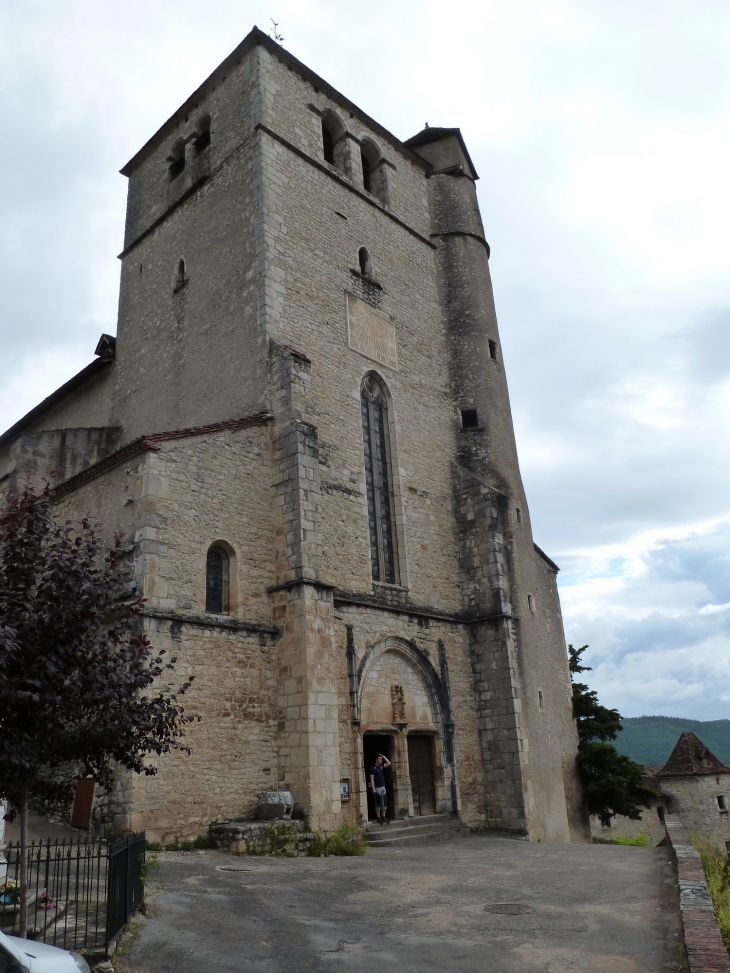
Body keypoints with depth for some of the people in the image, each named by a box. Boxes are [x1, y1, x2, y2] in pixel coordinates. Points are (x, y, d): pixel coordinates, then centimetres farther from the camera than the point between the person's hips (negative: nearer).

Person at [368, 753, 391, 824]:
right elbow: (372, 779, -12)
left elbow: (389, 763, 14)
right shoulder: (373, 768, -8)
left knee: (385, 803, 6)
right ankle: (378, 818, 3)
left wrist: (383, 756, 8)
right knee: (378, 803, -3)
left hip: (383, 787, 7)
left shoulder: (381, 766, 12)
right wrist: (373, 788, -19)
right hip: (377, 788, -7)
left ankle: (383, 817, 12)